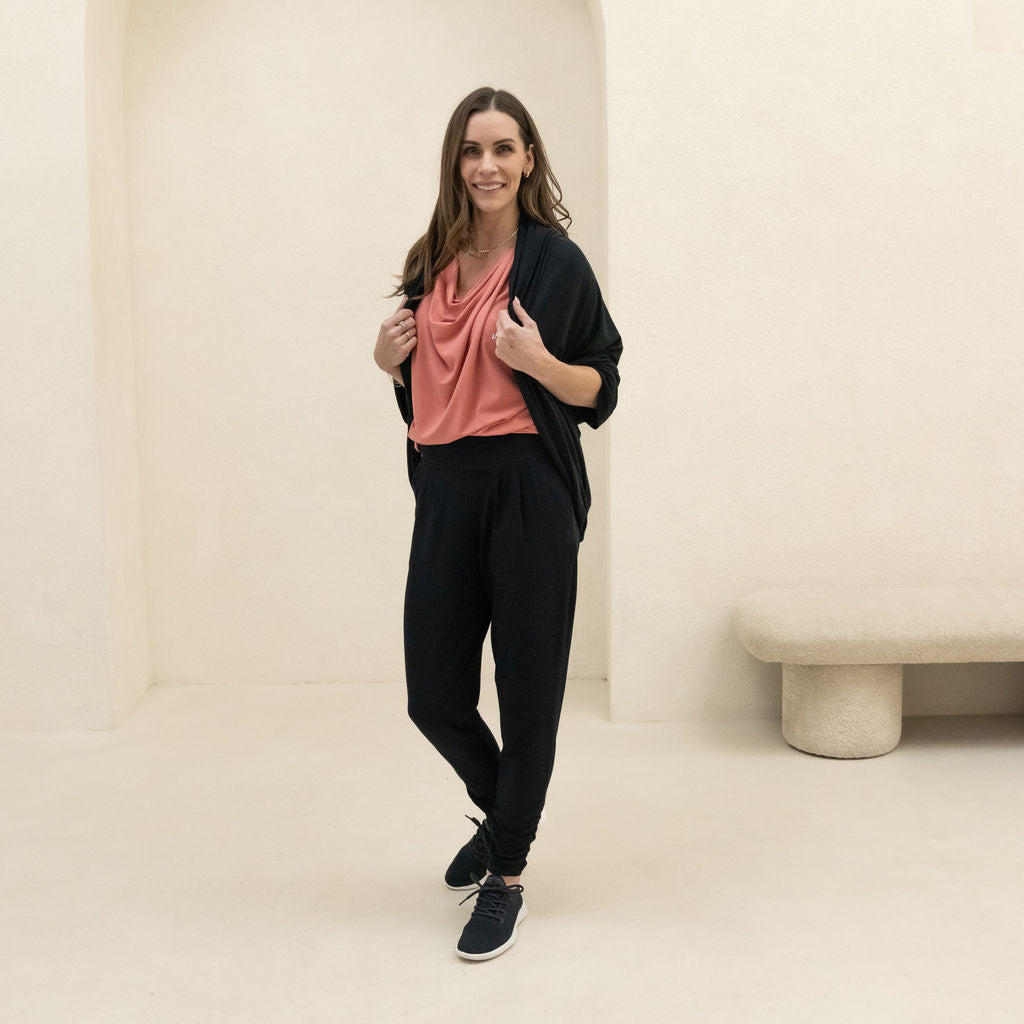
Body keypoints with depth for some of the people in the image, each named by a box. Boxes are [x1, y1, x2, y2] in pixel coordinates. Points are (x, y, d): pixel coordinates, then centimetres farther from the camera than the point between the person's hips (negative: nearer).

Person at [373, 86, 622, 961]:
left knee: (528, 692, 4)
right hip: (445, 492, 5)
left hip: (529, 492, -5)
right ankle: (499, 813, 39)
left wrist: (540, 362, -19)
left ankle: (508, 875, 22)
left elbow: (601, 386, -1)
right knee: (434, 696, 9)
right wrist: (390, 361, 2)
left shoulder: (557, 261, -2)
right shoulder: (432, 265, 12)